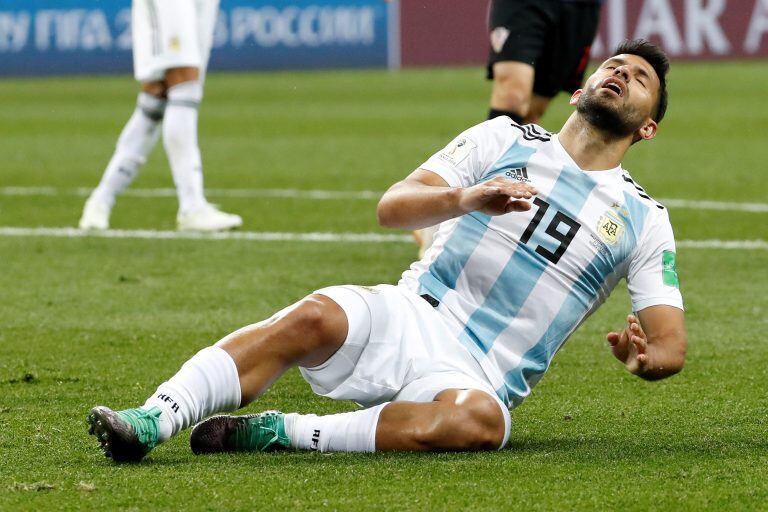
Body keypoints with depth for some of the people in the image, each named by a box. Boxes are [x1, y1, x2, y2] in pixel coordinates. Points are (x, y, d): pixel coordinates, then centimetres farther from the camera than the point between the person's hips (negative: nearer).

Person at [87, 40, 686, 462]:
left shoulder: (644, 220, 13)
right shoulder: (503, 140, 12)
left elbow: (672, 342, 7)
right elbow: (393, 207, 1)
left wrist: (646, 357, -18)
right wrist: (464, 198, -21)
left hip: (475, 379, -1)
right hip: (408, 320, 1)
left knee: (480, 421, -38)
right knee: (315, 317, -32)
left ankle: (282, 433, -32)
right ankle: (150, 421, -41)